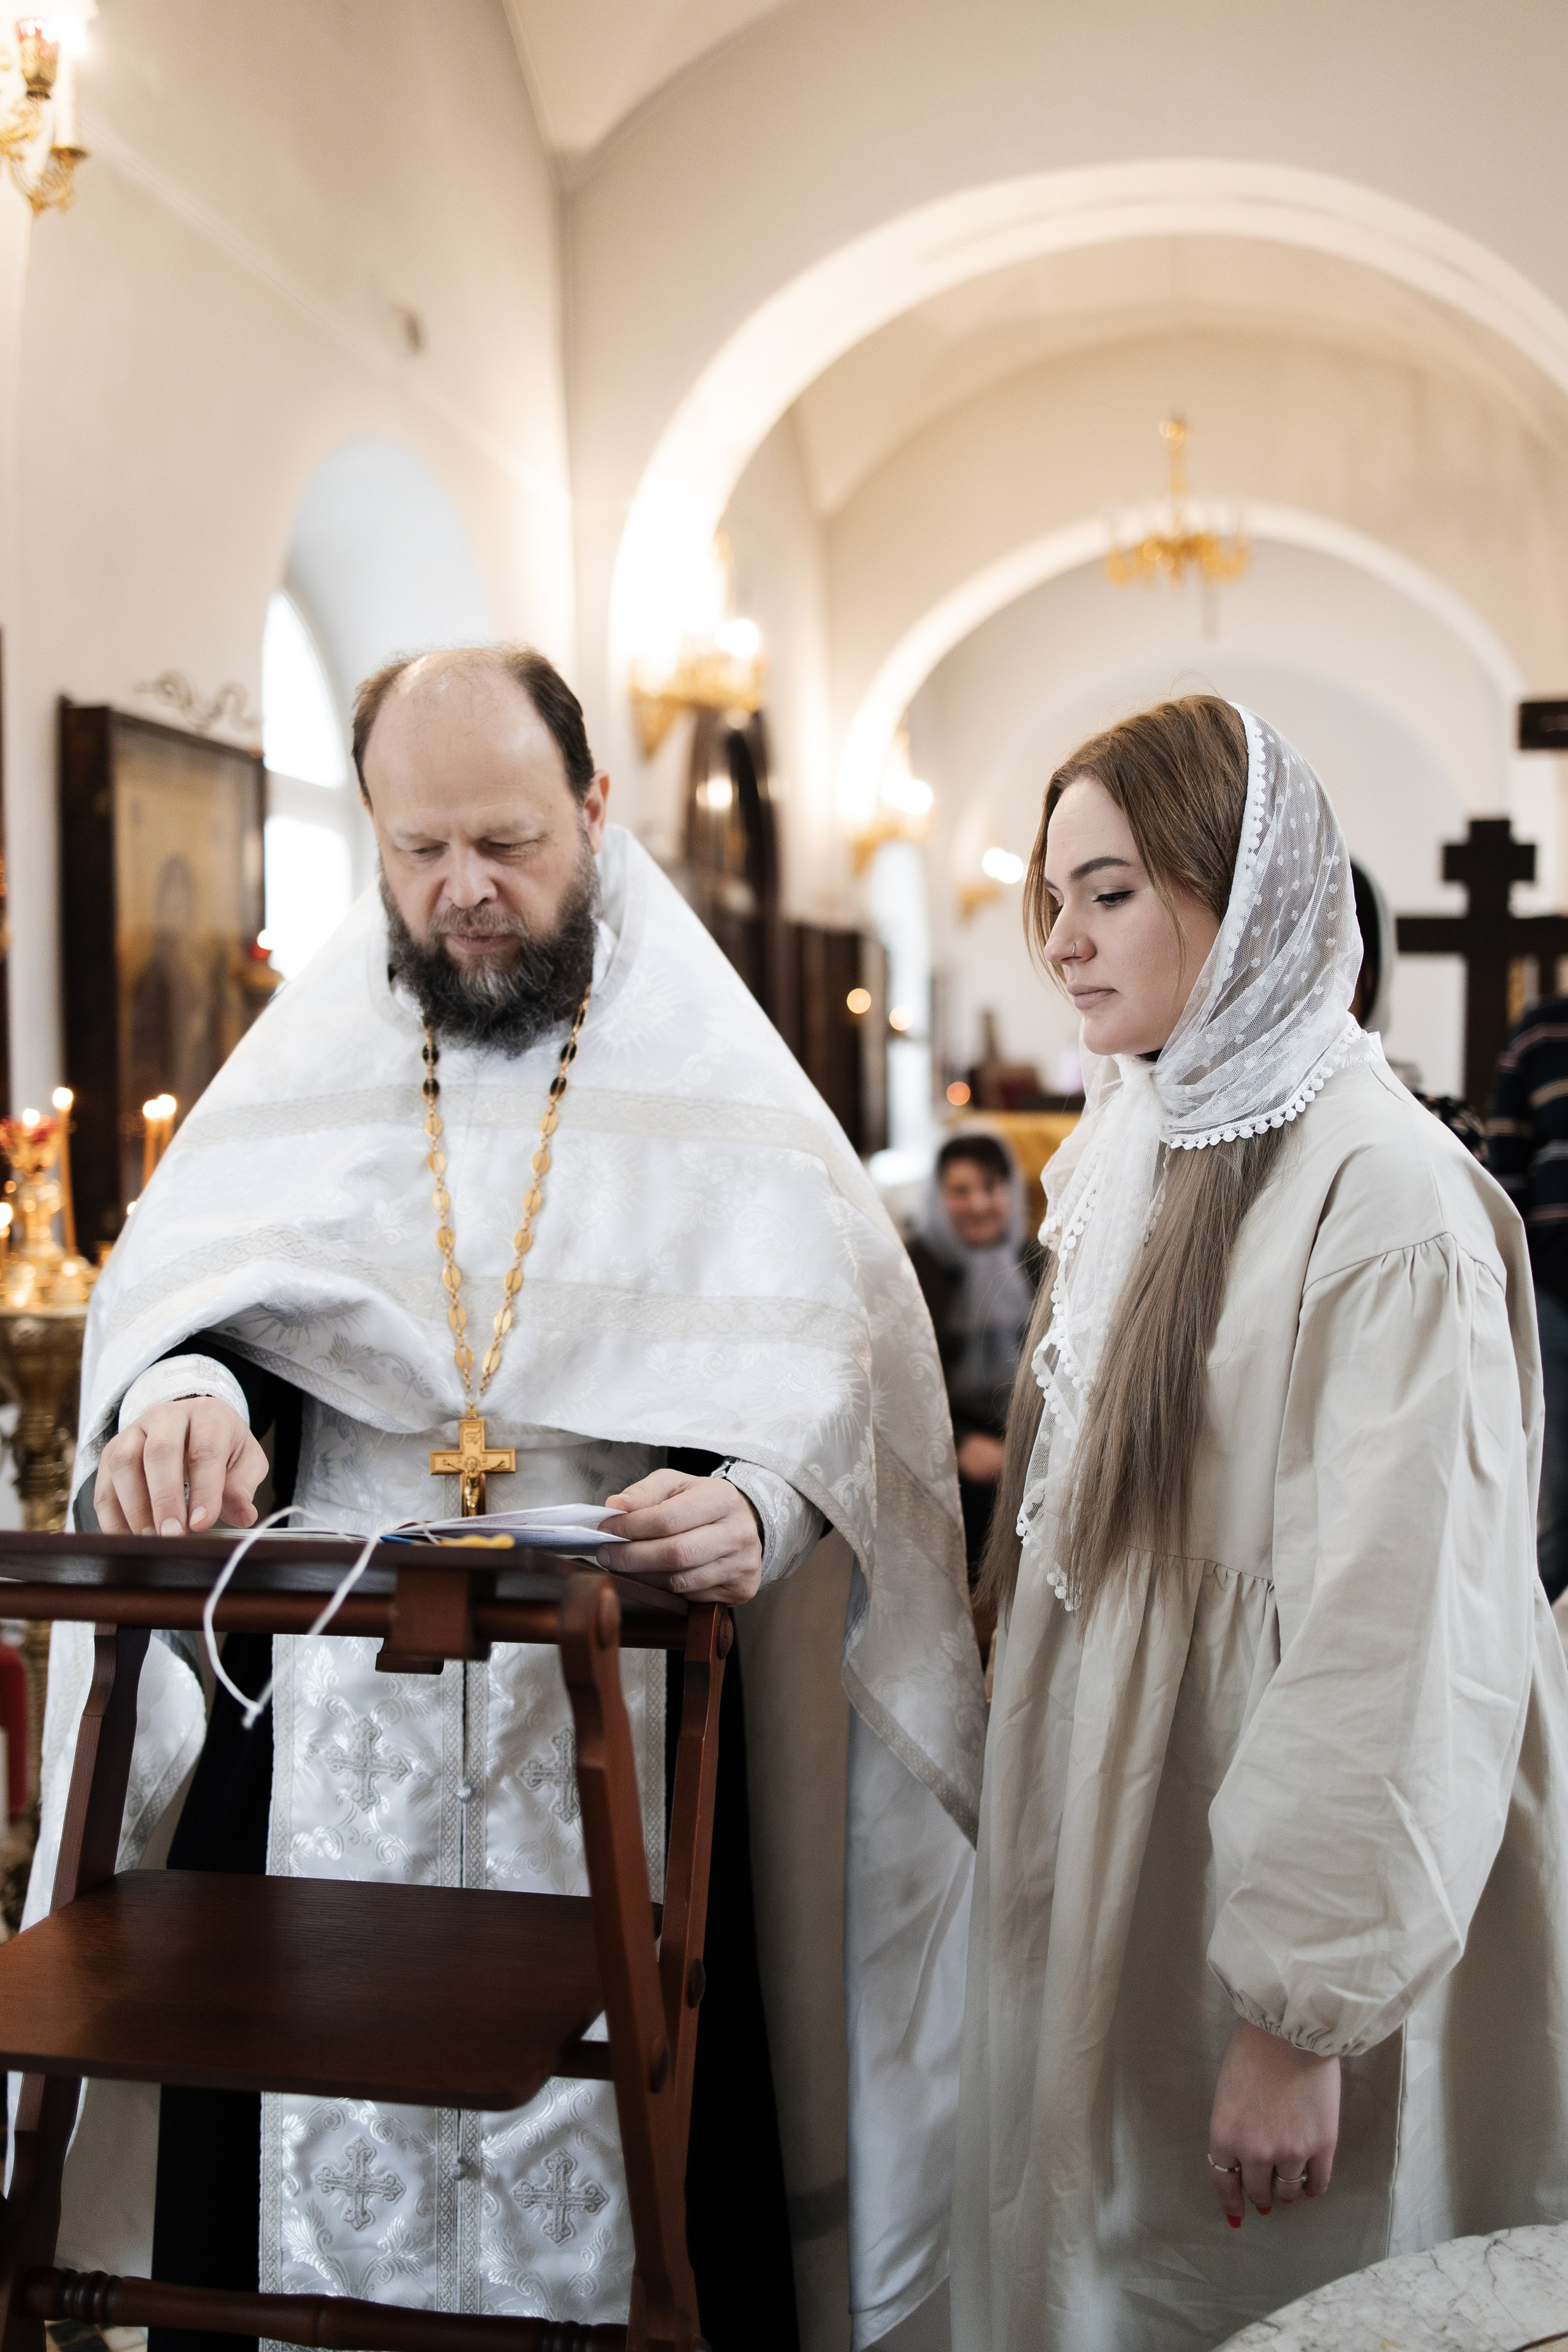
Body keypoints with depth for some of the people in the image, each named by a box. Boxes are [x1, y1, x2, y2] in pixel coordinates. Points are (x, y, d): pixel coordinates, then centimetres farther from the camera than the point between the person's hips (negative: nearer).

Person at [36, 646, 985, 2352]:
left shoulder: (718, 1088, 3)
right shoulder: (302, 1067, 10)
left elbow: (829, 1358, -6)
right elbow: (181, 1296, 2)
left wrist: (760, 1503, -27)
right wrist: (181, 1395, -22)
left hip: (619, 1714, -2)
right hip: (327, 1713, 2)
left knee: (606, 2119, 1)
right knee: (332, 2119, 7)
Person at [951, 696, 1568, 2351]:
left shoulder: (1380, 1192, -19)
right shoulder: (1129, 1161, 8)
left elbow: (1396, 1635, -23)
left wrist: (1304, 2011, -22)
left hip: (1281, 1901, -8)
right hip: (1113, 1888, 8)